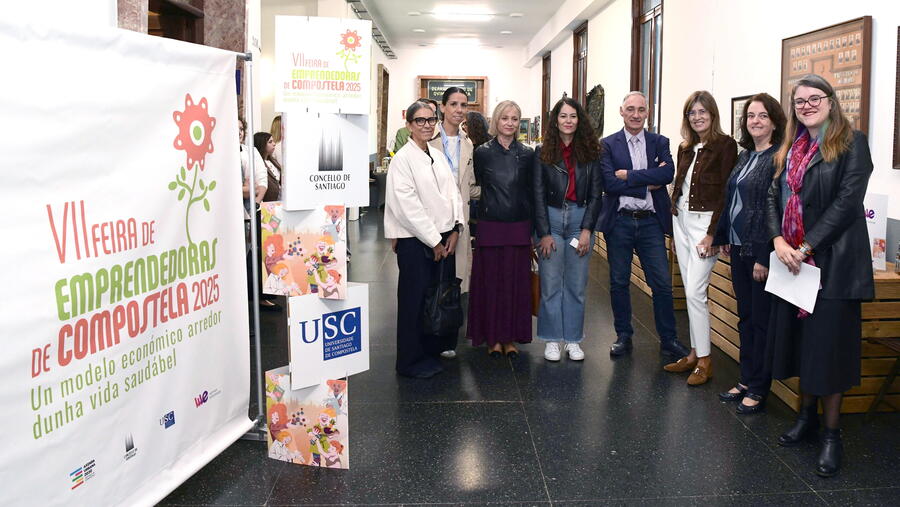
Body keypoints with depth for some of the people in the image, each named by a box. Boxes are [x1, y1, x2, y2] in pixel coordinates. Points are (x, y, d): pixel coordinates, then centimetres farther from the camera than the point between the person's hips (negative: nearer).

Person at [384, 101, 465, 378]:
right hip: (415, 241, -6)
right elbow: (408, 205, -15)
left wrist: (455, 230, -1)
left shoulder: (438, 157, 13)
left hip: (444, 239, 6)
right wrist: (434, 241, -13)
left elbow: (453, 193, 12)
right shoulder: (403, 158, -9)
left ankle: (432, 351, 26)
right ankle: (411, 361, 15)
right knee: (415, 300, 2)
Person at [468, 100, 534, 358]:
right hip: (490, 226, -1)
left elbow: (531, 191, 6)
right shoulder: (482, 152, -1)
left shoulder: (527, 154, 4)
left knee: (516, 281, 7)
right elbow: (478, 185, 8)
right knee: (490, 280, 4)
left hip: (519, 227, 2)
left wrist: (533, 226, 5)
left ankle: (510, 337, 19)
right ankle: (492, 337, 17)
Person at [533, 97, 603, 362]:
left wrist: (587, 230, -6)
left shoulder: (590, 152, 4)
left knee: (576, 284, 6)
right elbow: (538, 195, -1)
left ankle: (573, 340, 18)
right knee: (550, 284, 3)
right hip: (551, 219, -1)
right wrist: (544, 233, -7)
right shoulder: (543, 152, 1)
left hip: (580, 220, 1)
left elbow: (596, 194, 2)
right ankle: (552, 340, 15)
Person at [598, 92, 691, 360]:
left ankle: (668, 339, 14)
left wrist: (629, 175, -15)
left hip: (650, 222, 1)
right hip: (619, 221, -1)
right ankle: (623, 336, 23)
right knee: (619, 283, 9)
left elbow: (668, 173, -12)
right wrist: (648, 185, -12)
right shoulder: (608, 145, 1)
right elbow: (609, 183, -13)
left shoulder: (660, 143, 7)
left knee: (662, 283, 2)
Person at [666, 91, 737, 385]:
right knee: (690, 292, 10)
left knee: (695, 292, -11)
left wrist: (712, 234, -17)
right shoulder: (686, 148, 13)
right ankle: (694, 354, 19)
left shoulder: (725, 145, -8)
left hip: (705, 222, -7)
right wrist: (674, 231, 14)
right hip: (681, 220, 7)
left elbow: (726, 192, -13)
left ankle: (704, 361, 0)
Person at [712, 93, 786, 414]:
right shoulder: (744, 157, 13)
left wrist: (765, 257, -20)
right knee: (745, 317, 15)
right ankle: (746, 380, 27)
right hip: (739, 248, 8)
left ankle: (758, 389, 14)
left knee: (761, 320, 2)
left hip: (760, 251, -8)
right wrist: (724, 237, 16)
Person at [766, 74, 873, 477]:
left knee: (827, 344, -1)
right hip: (791, 261, 6)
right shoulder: (791, 149, 13)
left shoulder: (851, 143, -5)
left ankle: (832, 433, 13)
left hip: (832, 261, -6)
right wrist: (779, 240, -9)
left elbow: (847, 201, -14)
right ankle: (806, 415, 30)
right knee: (799, 338, 13)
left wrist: (805, 247, -18)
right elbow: (774, 197, 8)